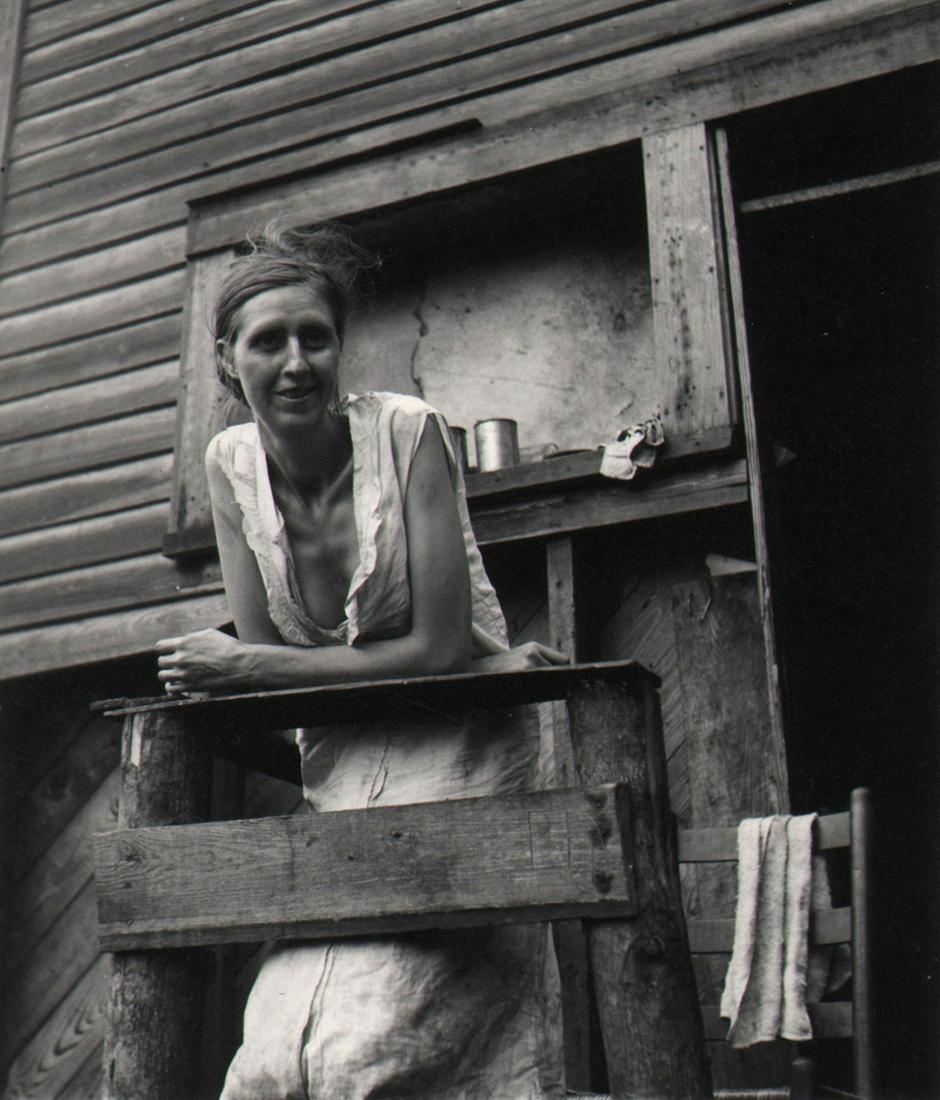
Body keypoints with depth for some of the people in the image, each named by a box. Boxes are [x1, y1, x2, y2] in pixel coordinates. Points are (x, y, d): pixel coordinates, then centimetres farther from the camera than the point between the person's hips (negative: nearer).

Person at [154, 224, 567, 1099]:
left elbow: (440, 648, -16)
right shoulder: (231, 463, 1)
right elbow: (263, 654, -2)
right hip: (340, 756, 4)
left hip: (454, 739, -4)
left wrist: (250, 669, -13)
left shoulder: (408, 432, -13)